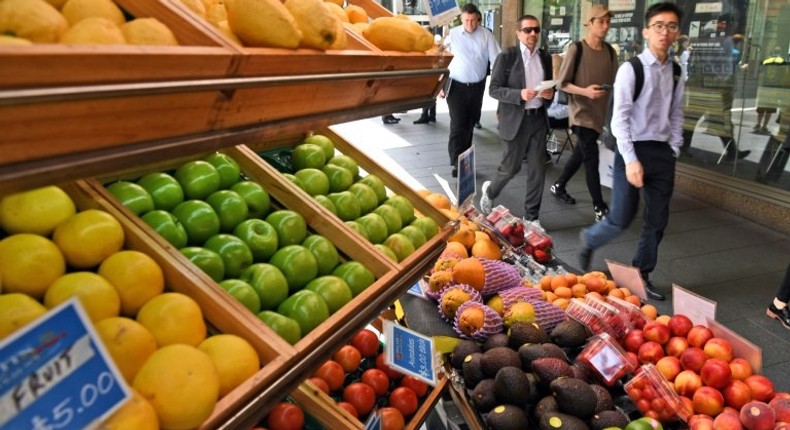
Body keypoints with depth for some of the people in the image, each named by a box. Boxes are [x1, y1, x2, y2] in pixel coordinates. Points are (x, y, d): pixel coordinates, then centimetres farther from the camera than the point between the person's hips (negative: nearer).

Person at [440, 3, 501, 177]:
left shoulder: (486, 35, -2)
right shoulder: (452, 34, -4)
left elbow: (497, 59, -3)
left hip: (477, 87, 2)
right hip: (456, 86, -2)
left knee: (469, 125, 13)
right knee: (458, 125, -8)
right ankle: (457, 164, -4)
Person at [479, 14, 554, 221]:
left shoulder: (545, 57, 8)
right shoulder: (506, 57, -8)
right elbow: (494, 89, -11)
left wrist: (550, 92, -4)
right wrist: (519, 94, -25)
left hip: (539, 119, 5)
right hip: (515, 120, -5)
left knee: (537, 169, 6)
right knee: (510, 167, 6)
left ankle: (531, 217, 19)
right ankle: (490, 191, 39)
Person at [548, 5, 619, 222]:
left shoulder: (610, 52, 5)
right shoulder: (576, 49, -11)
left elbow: (612, 82, 15)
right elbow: (562, 83, -9)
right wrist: (585, 91, -23)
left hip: (599, 111, 6)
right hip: (581, 111, -6)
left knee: (580, 153, 16)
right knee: (591, 157, -7)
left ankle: (558, 186, 37)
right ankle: (599, 207, 1)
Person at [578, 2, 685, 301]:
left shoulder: (676, 73, 9)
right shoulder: (631, 69, -8)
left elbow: (676, 116, 15)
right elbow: (620, 118, -12)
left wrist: (673, 152, 7)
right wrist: (631, 160, -18)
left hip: (663, 152, 6)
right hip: (633, 150, -5)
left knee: (657, 221, 9)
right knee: (621, 219, -5)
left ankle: (641, 276, 24)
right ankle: (589, 240, 27)